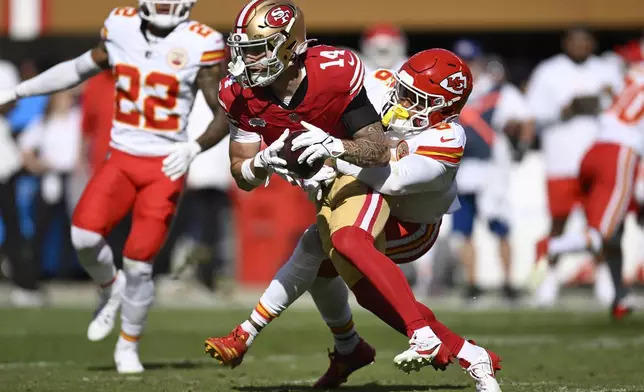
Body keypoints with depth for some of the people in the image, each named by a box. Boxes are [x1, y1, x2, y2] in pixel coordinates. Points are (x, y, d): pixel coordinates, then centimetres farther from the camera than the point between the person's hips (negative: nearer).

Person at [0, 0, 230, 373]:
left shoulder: (198, 45, -10)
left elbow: (225, 115, -7)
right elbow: (81, 68, 17)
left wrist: (194, 148, -26)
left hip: (166, 166, -3)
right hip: (121, 159, 3)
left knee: (139, 262, -7)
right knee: (85, 235, -19)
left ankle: (128, 347, 17)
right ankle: (111, 288, 15)